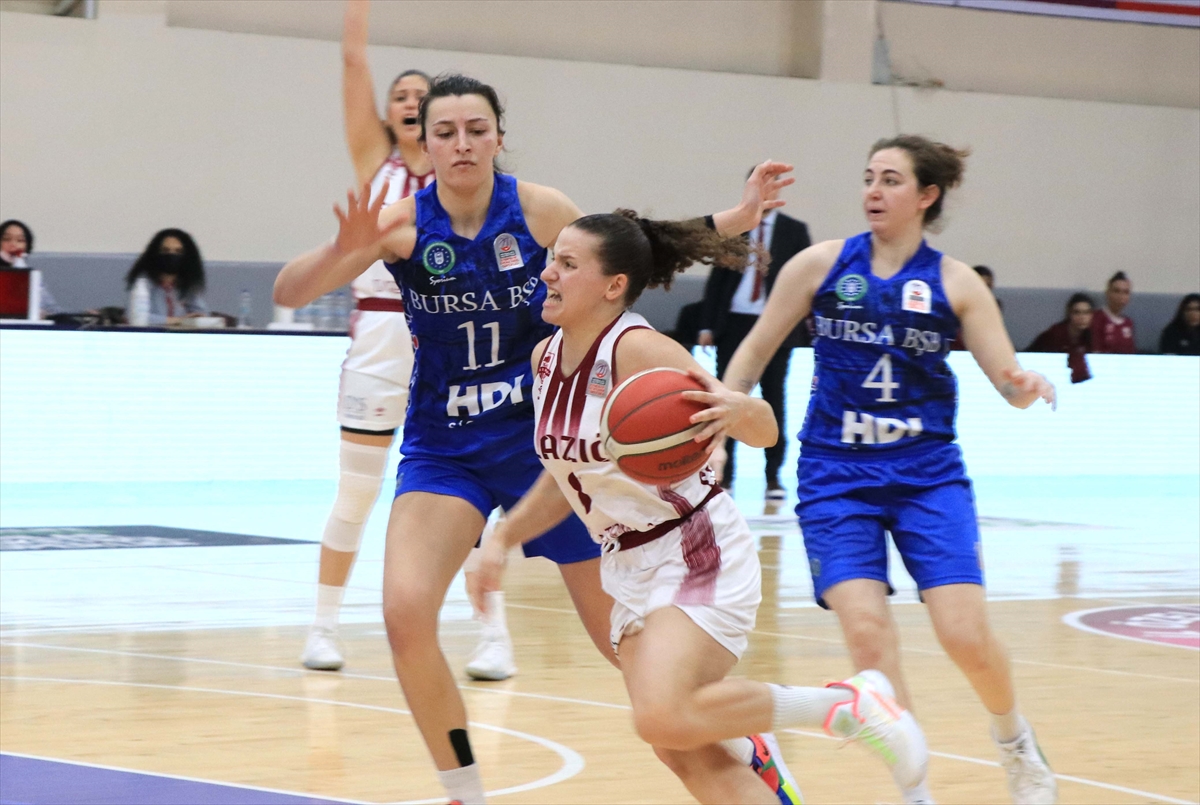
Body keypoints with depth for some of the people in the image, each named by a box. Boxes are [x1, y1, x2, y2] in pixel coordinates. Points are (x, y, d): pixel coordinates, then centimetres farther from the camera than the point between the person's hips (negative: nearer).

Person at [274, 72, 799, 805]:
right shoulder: (402, 223, -14)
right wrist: (346, 250, -42)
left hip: (546, 439, 0)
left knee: (623, 634, 7)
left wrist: (737, 218, -3)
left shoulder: (538, 210, -13)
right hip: (444, 450, 0)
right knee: (406, 611, -22)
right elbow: (290, 293, -22)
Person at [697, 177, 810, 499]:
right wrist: (707, 325, 2)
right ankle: (723, 474, 8)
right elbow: (716, 278, 8)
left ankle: (773, 476, 10)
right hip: (733, 323, 2)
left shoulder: (794, 231, 3)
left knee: (773, 399, 3)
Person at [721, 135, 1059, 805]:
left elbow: (1008, 379, -3)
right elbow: (753, 355, 7)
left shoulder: (955, 283, 1)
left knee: (965, 634, -11)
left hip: (928, 473, 0)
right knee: (867, 630, -18)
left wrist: (1026, 388, -26)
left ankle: (1017, 742, 20)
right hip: (837, 474, 0)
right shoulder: (821, 265, 0)